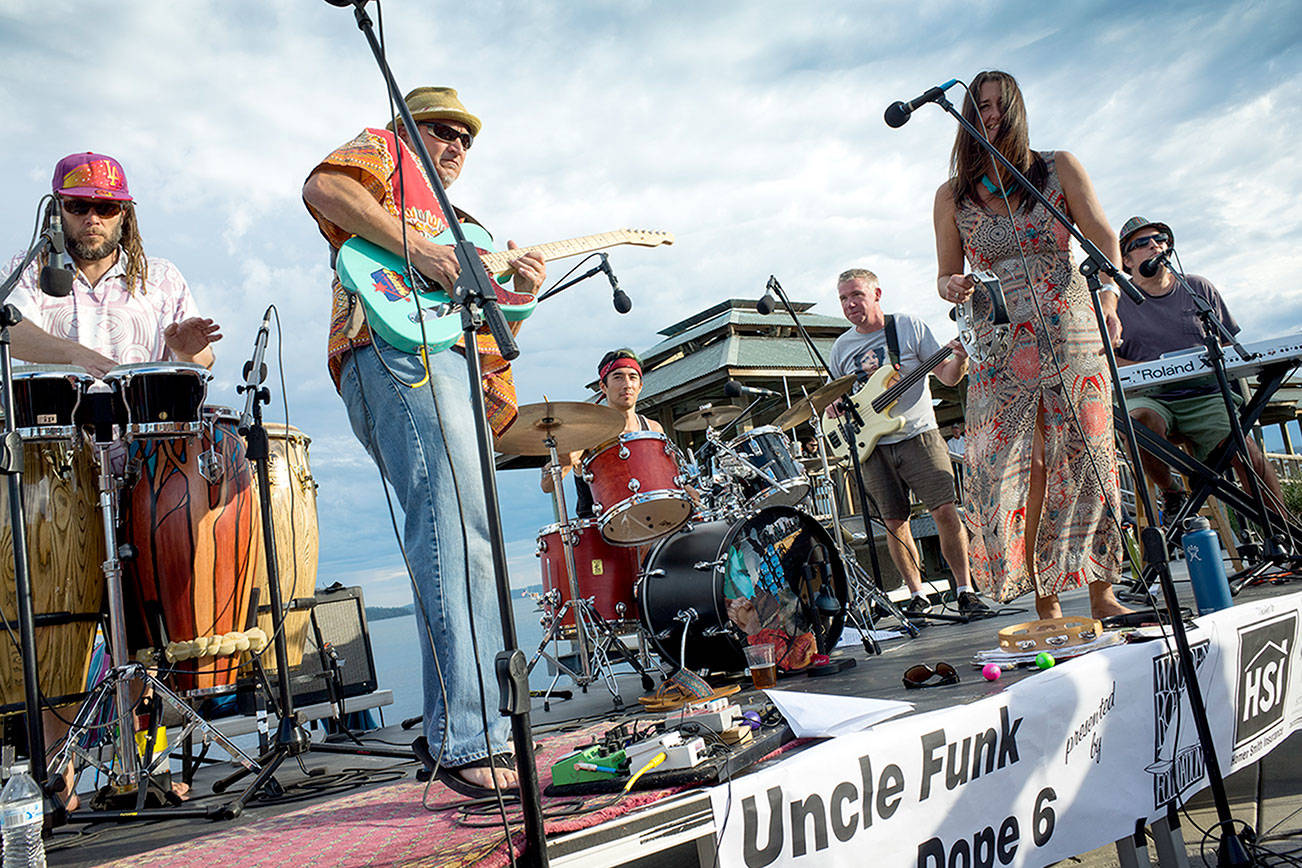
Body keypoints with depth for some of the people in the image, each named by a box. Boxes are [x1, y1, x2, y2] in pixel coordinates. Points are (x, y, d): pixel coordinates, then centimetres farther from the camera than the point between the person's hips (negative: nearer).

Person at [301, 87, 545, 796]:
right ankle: (467, 743, -25)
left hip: (457, 367, 10)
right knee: (458, 531, -22)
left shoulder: (452, 226, 39)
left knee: (465, 541, 4)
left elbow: (485, 322, 31)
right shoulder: (382, 152, 20)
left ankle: (450, 734, 9)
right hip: (399, 356, -9)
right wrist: (421, 251, -12)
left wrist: (517, 293, 11)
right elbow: (323, 186, -5)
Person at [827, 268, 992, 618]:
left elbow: (947, 376, 2)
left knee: (945, 510, -10)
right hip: (873, 445, 3)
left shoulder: (910, 327, 3)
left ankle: (965, 591, 1)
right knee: (895, 523, 3)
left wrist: (960, 358, -20)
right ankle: (917, 595, 16)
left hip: (918, 435, -3)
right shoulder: (841, 347, 11)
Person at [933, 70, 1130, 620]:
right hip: (999, 347, 0)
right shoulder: (952, 196, 10)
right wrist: (951, 288, -10)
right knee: (1017, 468, -6)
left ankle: (1102, 592, 8)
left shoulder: (1059, 168, 8)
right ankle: (1046, 603, 2)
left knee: (1086, 461, -3)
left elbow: (1104, 238, 2)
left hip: (1071, 334, 0)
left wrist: (1108, 296, -16)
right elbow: (946, 276, 15)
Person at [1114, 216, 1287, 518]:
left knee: (1248, 453, -23)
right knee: (1143, 421, -37)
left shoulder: (1199, 288, 16)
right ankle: (1170, 492, -10)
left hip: (1204, 396, 2)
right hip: (1148, 397, -2)